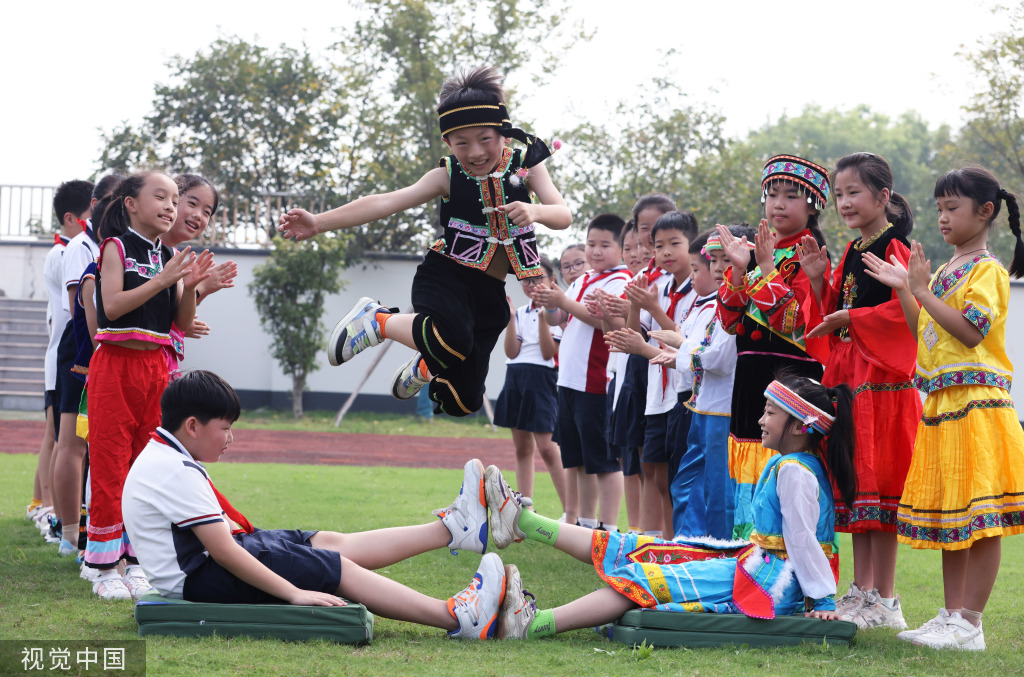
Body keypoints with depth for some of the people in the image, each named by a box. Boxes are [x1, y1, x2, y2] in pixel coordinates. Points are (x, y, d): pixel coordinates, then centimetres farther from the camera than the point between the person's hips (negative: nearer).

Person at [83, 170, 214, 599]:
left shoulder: (170, 256, 11)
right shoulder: (116, 247, -4)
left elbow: (182, 323, 10)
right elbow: (112, 305, -17)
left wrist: (190, 287, -7)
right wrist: (162, 280, -20)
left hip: (155, 367, 6)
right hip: (115, 366, -6)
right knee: (109, 465, -4)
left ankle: (139, 562, 14)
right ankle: (105, 567, 0)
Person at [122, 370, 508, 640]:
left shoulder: (164, 457, 12)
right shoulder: (178, 474, -22)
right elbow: (222, 552, -26)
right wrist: (294, 593, -25)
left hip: (201, 556, 10)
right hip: (197, 579, -10)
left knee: (331, 543, 8)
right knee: (339, 568, -11)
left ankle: (452, 527, 11)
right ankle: (457, 618, -13)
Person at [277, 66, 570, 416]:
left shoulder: (525, 164, -1)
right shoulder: (448, 177, -5)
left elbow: (563, 216, -9)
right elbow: (386, 202, -13)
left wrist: (535, 212, -34)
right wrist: (320, 222, -23)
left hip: (488, 292, 3)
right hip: (445, 275, -3)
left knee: (463, 401, 3)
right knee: (453, 338, -39)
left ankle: (425, 368, 40)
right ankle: (378, 321, -10)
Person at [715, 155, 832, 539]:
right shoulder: (756, 252, 16)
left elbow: (794, 322, -16)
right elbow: (730, 320, 9)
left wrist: (767, 269, -19)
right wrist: (738, 270, -4)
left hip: (793, 374, -7)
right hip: (751, 375, 7)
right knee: (750, 472, 8)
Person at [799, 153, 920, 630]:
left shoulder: (895, 250, -9)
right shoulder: (852, 253, 17)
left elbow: (904, 311, -19)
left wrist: (848, 320, -14)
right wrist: (819, 281, 6)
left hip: (883, 377, -9)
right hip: (848, 376, 9)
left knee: (878, 486, -7)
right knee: (855, 487, 9)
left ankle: (884, 602, -4)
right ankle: (862, 591, 14)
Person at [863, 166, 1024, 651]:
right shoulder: (943, 272, 19)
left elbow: (970, 330, -19)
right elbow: (923, 331, 20)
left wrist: (922, 291, -17)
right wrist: (903, 289, 10)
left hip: (977, 402, -9)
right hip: (942, 403, 9)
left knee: (979, 518, -7)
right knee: (948, 519, 10)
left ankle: (969, 624, -8)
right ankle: (952, 615, 15)